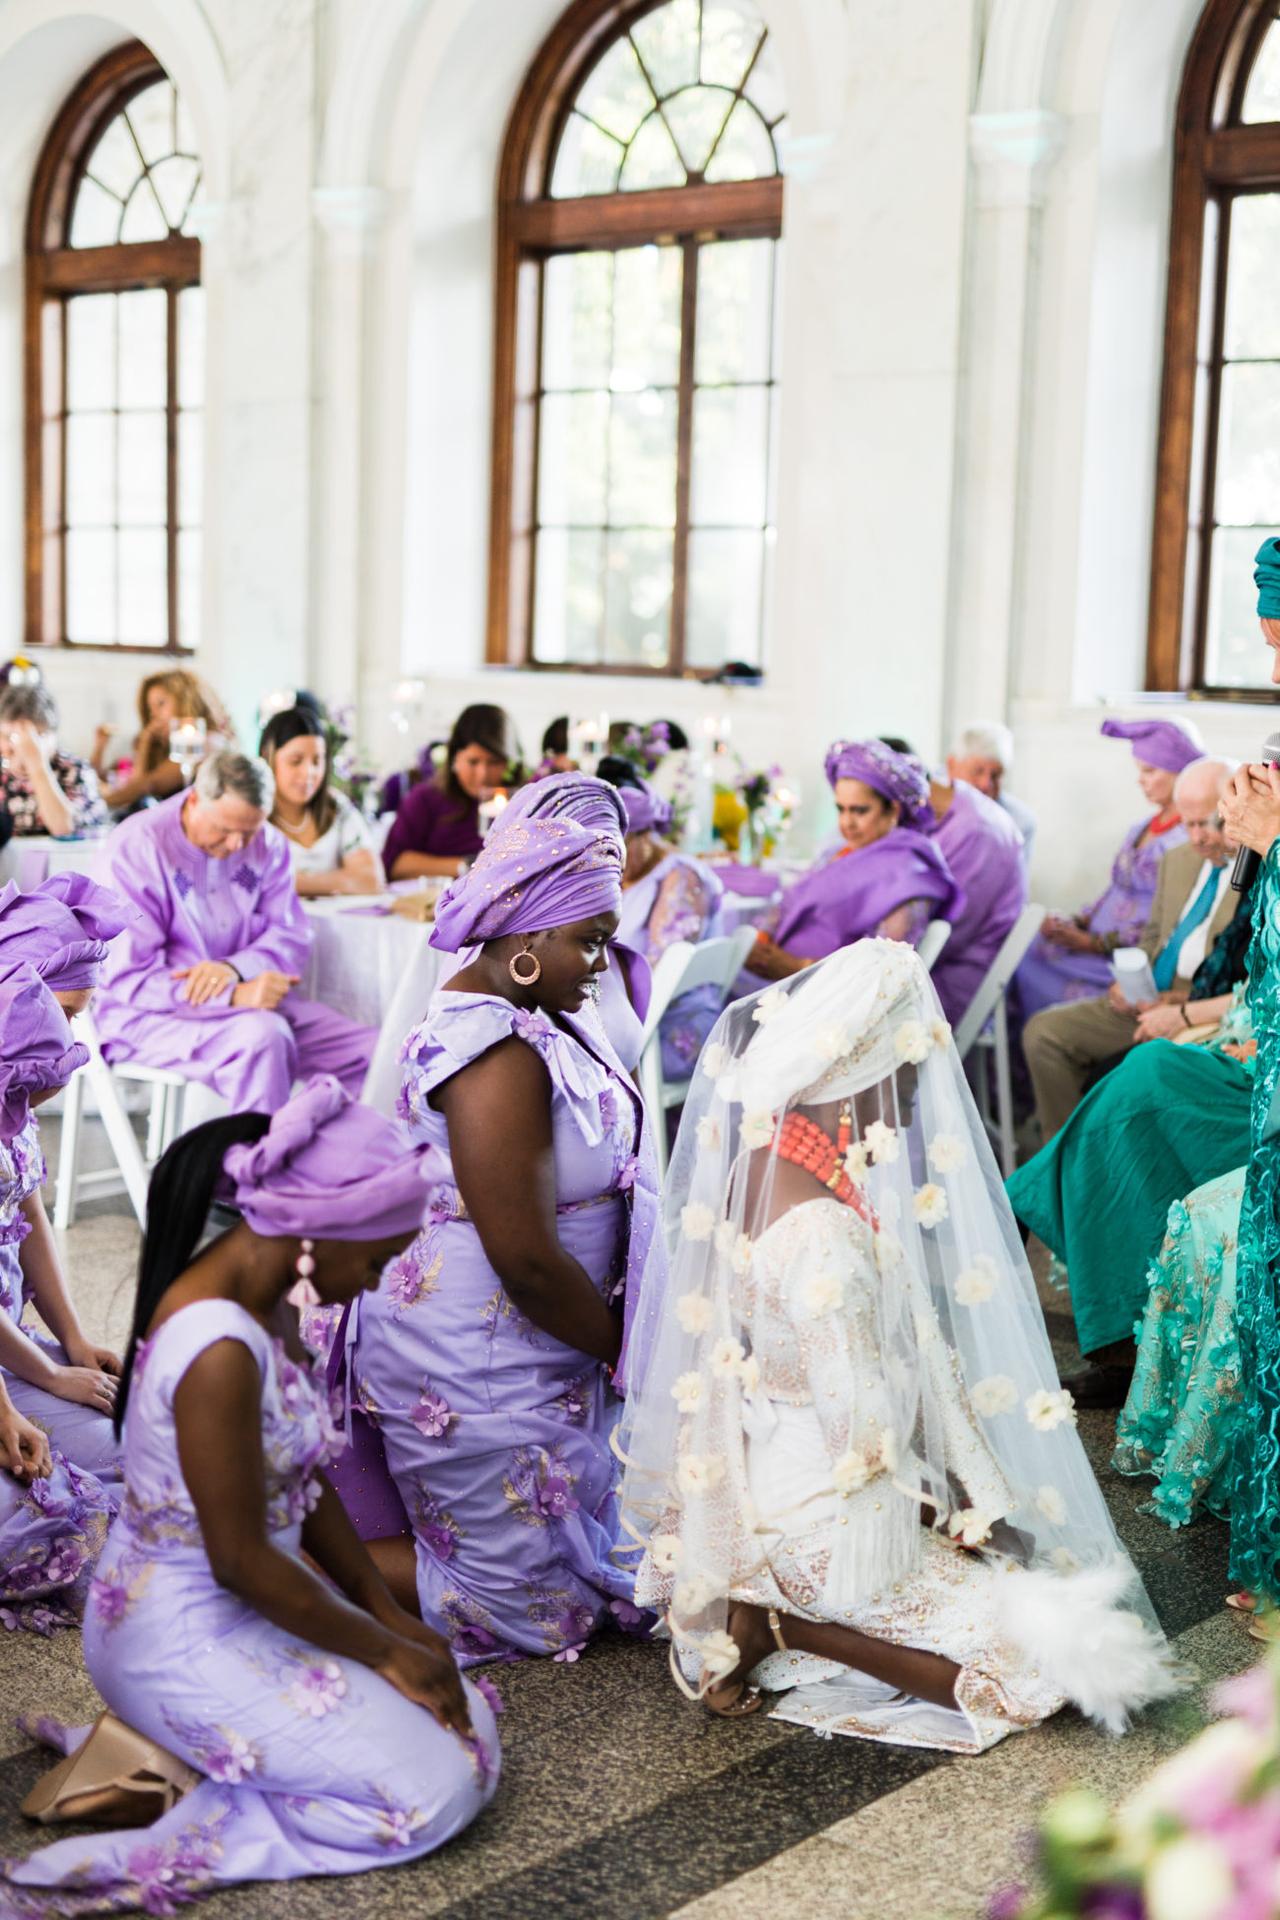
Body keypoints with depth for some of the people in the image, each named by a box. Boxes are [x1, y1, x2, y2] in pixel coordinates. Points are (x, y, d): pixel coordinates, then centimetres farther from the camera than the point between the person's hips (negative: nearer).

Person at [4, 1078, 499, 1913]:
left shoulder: (261, 1295, -1)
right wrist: (383, 1650, -11)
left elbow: (304, 1478, 10)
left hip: (236, 1607, 9)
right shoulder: (221, 1350, -30)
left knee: (463, 1720, 8)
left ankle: (166, 1749, 9)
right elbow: (240, 1561, -23)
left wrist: (387, 1612, 7)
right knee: (437, 1789, -10)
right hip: (186, 1638, -9)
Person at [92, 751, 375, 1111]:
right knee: (262, 1035, -36)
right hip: (150, 1017, -6)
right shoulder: (134, 850, -13)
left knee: (376, 1052, -11)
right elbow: (130, 978, -19)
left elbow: (291, 936, 2)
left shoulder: (267, 845, 5)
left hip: (251, 998, 6)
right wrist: (234, 996, -31)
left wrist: (234, 968, -21)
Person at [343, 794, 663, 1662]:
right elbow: (526, 1258, -27)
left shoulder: (517, 1017, 6)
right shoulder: (497, 1054, -26)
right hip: (479, 1373, -10)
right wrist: (623, 1349, -11)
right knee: (535, 1608, 3)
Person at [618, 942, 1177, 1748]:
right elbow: (864, 1436, -24)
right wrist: (955, 1509, -5)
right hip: (825, 1523, -9)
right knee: (1045, 1659, -4)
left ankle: (769, 1610, 13)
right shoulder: (821, 1231, -30)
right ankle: (783, 1628, -4)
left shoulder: (761, 1159, -1)